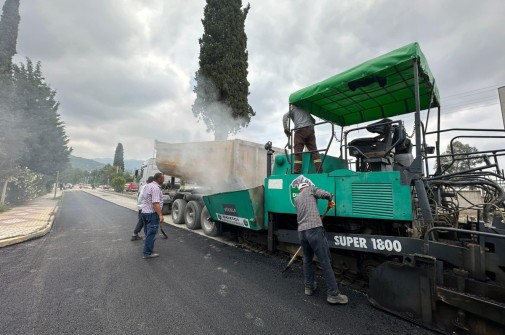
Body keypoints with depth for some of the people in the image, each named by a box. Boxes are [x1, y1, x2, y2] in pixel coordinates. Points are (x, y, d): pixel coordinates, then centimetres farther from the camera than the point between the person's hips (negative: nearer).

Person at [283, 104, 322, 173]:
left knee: (298, 151, -10)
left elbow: (285, 116, 0)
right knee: (314, 150, -1)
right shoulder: (305, 110, 34)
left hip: (300, 130, -5)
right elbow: (313, 120, 37)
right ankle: (319, 170, -10)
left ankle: (296, 171, -18)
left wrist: (286, 129, -3)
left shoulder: (292, 109, 19)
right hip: (310, 130, 5)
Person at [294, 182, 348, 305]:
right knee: (325, 261, 0)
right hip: (314, 229, -6)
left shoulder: (296, 199, 25)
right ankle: (333, 294, 4)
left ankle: (309, 287, 28)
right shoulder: (311, 188, 10)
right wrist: (330, 201, 17)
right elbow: (326, 194, -4)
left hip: (301, 231, 6)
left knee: (307, 259, 20)